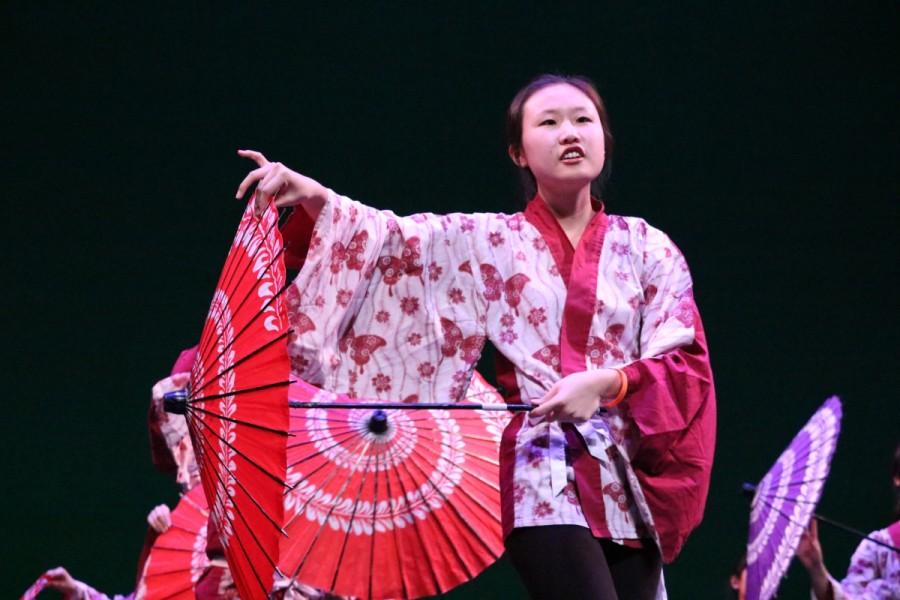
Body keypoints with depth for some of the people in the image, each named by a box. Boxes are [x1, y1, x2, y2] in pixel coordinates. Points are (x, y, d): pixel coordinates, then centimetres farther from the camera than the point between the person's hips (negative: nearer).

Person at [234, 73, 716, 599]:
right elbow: (397, 239, -1)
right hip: (545, 478, -3)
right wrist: (313, 198, -17)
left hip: (630, 481, 3)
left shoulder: (649, 248, 11)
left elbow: (684, 359, 3)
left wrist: (605, 384, -14)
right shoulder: (493, 242, 10)